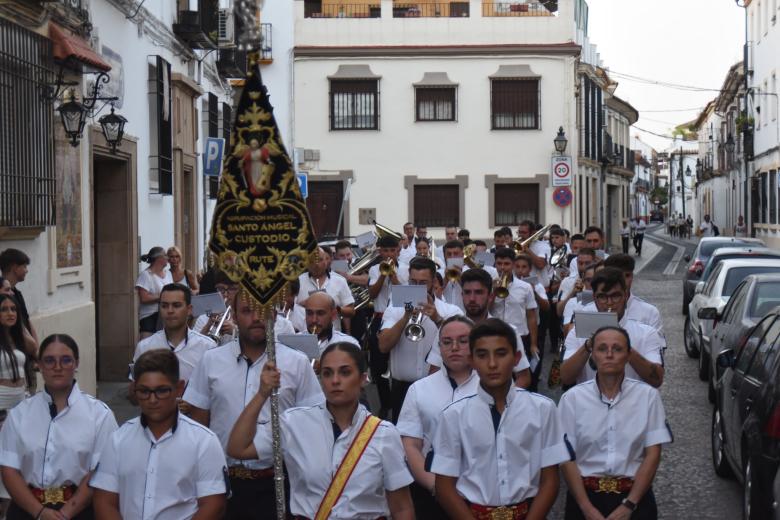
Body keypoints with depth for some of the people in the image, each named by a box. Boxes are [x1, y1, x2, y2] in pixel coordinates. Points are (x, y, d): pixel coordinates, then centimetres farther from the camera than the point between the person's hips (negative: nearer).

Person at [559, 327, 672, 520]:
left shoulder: (648, 395, 0)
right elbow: (567, 457, -3)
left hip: (634, 493, 0)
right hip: (585, 493, 0)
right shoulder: (572, 398, -1)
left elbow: (652, 454, -2)